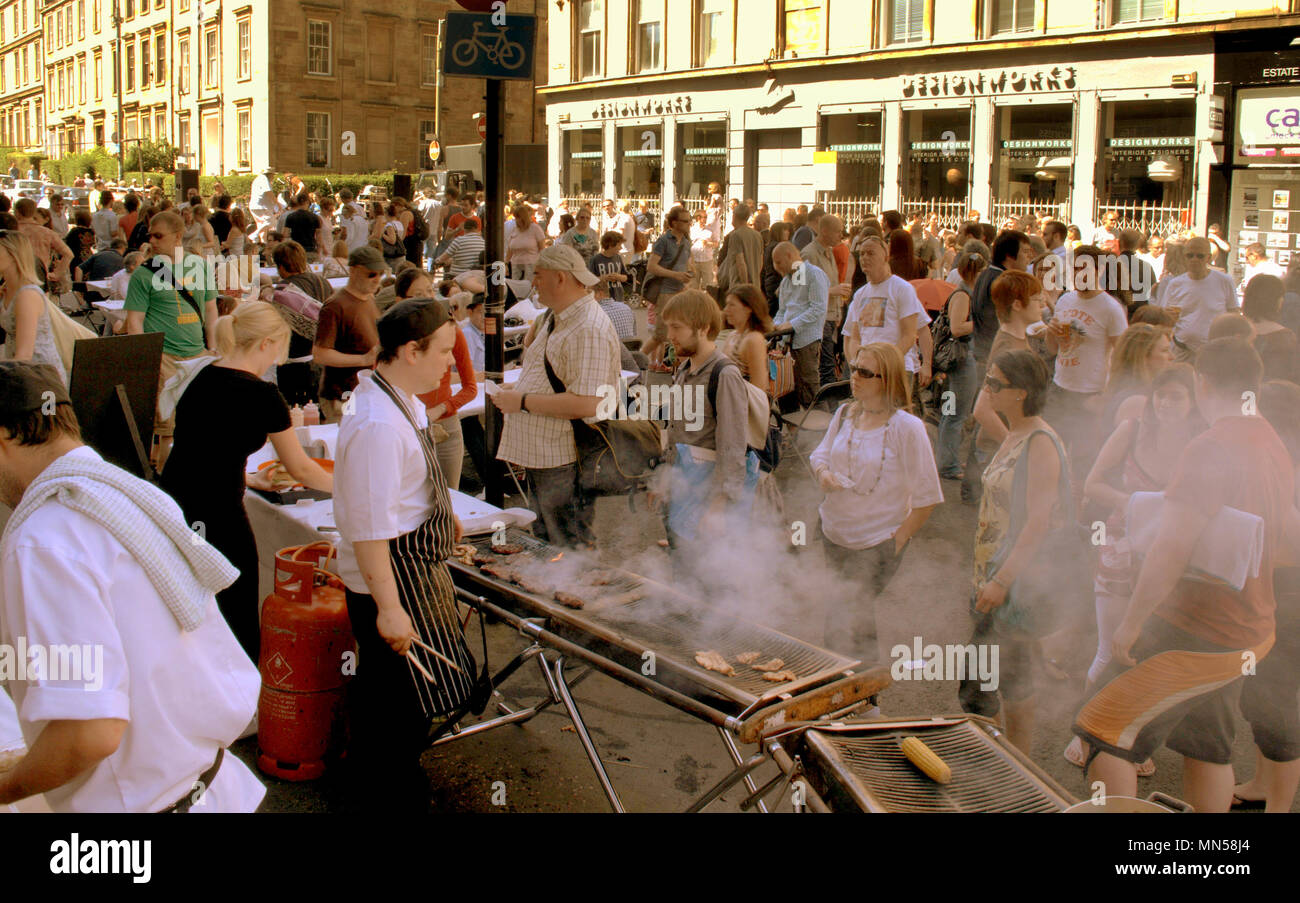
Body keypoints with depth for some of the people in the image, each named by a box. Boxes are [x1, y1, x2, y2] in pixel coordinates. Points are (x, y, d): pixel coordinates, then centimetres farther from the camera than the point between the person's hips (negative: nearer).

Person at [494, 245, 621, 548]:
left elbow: (586, 404, -28)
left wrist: (523, 402, -20)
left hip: (566, 463, -10)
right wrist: (513, 393, 10)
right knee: (544, 544, 19)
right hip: (541, 455, 10)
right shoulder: (556, 319, 14)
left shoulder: (589, 330, -20)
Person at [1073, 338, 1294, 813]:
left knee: (1106, 736, -6)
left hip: (1193, 634, -9)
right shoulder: (1277, 448, 9)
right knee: (1208, 749, 21)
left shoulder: (1211, 448, -21)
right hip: (1248, 632, 10)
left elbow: (1172, 550, -26)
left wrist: (1131, 622, -18)